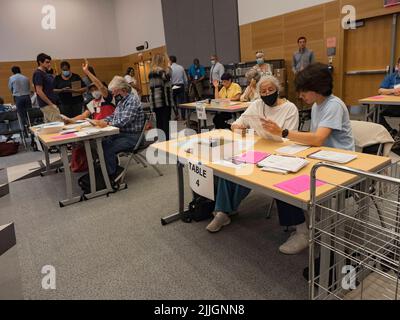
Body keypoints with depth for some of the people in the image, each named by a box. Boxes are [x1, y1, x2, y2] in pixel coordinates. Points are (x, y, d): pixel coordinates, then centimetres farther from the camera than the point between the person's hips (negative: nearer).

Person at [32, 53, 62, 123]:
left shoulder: (45, 73, 16)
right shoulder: (38, 74, -11)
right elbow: (39, 92, -17)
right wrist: (51, 104, -18)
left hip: (49, 104, 10)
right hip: (47, 105, -10)